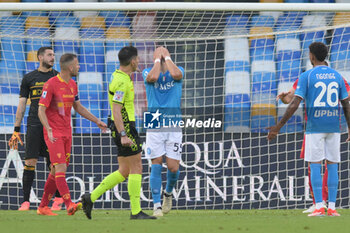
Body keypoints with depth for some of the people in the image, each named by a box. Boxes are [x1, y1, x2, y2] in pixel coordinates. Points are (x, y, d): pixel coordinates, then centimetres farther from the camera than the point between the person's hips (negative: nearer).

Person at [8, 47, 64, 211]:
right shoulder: (29, 78, 10)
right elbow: (22, 104, 11)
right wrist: (16, 129, 6)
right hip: (34, 123, 0)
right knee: (30, 162, -6)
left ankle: (58, 199, 13)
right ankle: (26, 201, -3)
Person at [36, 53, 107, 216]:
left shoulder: (72, 85, 13)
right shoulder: (51, 85, -11)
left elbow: (78, 107, 27)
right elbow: (41, 110, -13)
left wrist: (97, 121, 21)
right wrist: (49, 130, -25)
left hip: (66, 133, 8)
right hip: (53, 134, -8)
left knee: (56, 172, 8)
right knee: (60, 169, -16)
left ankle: (43, 207, 15)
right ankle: (69, 205, -27)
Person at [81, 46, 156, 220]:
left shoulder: (119, 76, 13)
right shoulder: (122, 81, -18)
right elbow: (116, 110, -24)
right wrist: (123, 135, -27)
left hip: (123, 128, 10)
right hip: (124, 127, -10)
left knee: (124, 172, 12)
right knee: (136, 168, -4)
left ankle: (91, 197, 10)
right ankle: (136, 211, -3)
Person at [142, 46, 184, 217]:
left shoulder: (178, 70, 5)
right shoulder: (147, 72, 4)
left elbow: (176, 74, -20)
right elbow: (153, 77, -21)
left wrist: (167, 57, -7)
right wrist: (158, 59, -7)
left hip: (174, 126, 1)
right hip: (154, 125, -1)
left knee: (173, 167, -4)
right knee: (156, 164, -7)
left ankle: (168, 193, 27)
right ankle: (156, 205, -1)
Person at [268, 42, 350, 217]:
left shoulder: (306, 76, -5)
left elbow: (294, 104, -11)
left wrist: (278, 127, -8)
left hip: (314, 128, -4)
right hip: (333, 127, 4)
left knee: (315, 165, 0)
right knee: (332, 164, 5)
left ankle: (319, 207, -7)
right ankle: (332, 207, 1)